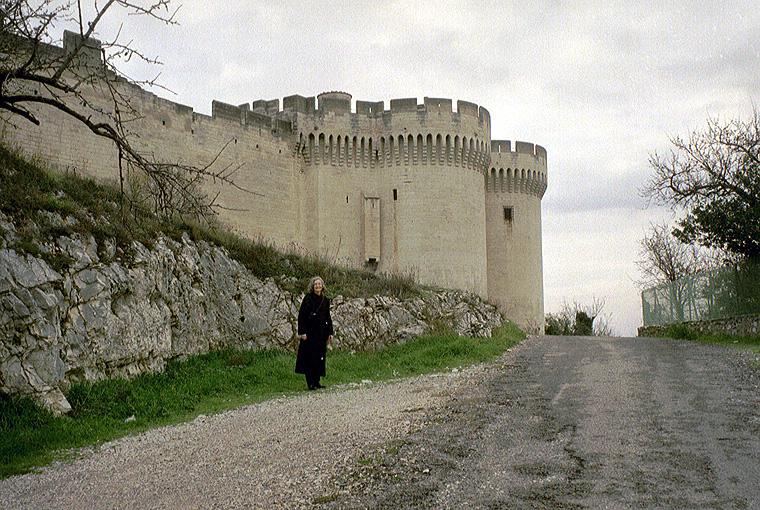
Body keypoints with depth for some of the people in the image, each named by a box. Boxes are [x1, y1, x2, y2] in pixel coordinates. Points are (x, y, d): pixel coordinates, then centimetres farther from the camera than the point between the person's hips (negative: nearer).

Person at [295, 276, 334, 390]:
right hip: (310, 332, -6)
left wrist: (330, 332, 12)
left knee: (320, 357, 7)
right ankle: (310, 383, 0)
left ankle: (316, 381, 14)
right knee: (310, 357, -5)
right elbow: (301, 315, -9)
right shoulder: (308, 298, -6)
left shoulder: (325, 300, 11)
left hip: (321, 333, 6)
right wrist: (302, 332, -15)